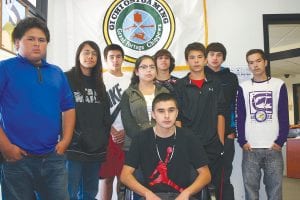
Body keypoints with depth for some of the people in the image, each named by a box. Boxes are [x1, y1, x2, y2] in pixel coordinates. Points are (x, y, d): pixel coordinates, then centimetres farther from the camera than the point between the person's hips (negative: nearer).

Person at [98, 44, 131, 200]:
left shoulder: (130, 80, 11)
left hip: (127, 135, 3)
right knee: (107, 176, 1)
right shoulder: (101, 80, 1)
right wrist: (112, 131, -9)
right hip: (108, 135, -3)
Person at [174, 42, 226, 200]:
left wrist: (221, 142, 0)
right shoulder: (180, 85, 2)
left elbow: (220, 114, 5)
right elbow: (177, 117, 0)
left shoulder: (215, 84, 7)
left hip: (213, 145, 2)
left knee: (215, 186, 8)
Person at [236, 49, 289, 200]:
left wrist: (280, 140, -5)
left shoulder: (279, 85, 6)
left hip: (273, 148, 0)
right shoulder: (243, 87, 7)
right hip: (250, 149, 1)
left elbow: (284, 116, 3)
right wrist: (242, 141, -3)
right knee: (250, 188, 4)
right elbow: (240, 117, 6)